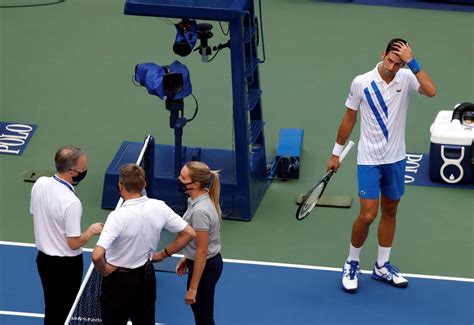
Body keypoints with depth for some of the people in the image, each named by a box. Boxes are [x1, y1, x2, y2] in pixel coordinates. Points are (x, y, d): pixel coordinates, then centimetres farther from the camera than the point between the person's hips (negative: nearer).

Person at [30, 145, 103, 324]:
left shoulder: (40, 184, -9)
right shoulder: (71, 203, -31)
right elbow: (74, 244, -23)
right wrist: (92, 231, -5)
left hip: (43, 257, 7)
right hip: (66, 264, -7)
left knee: (51, 309, 23)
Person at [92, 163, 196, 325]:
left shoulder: (118, 216, -27)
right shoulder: (159, 207, -10)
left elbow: (97, 255, -35)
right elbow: (189, 233, 0)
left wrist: (104, 270, -15)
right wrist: (164, 254, 6)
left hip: (119, 280, -5)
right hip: (146, 276, 5)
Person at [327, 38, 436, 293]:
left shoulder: (406, 79, -7)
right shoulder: (361, 83, -11)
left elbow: (431, 91, -28)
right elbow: (349, 119, 0)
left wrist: (412, 62, -29)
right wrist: (336, 153, 4)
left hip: (396, 159, 3)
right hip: (369, 160, -3)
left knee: (390, 212, 13)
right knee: (368, 215, -7)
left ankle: (382, 267, 27)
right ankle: (351, 264, 15)